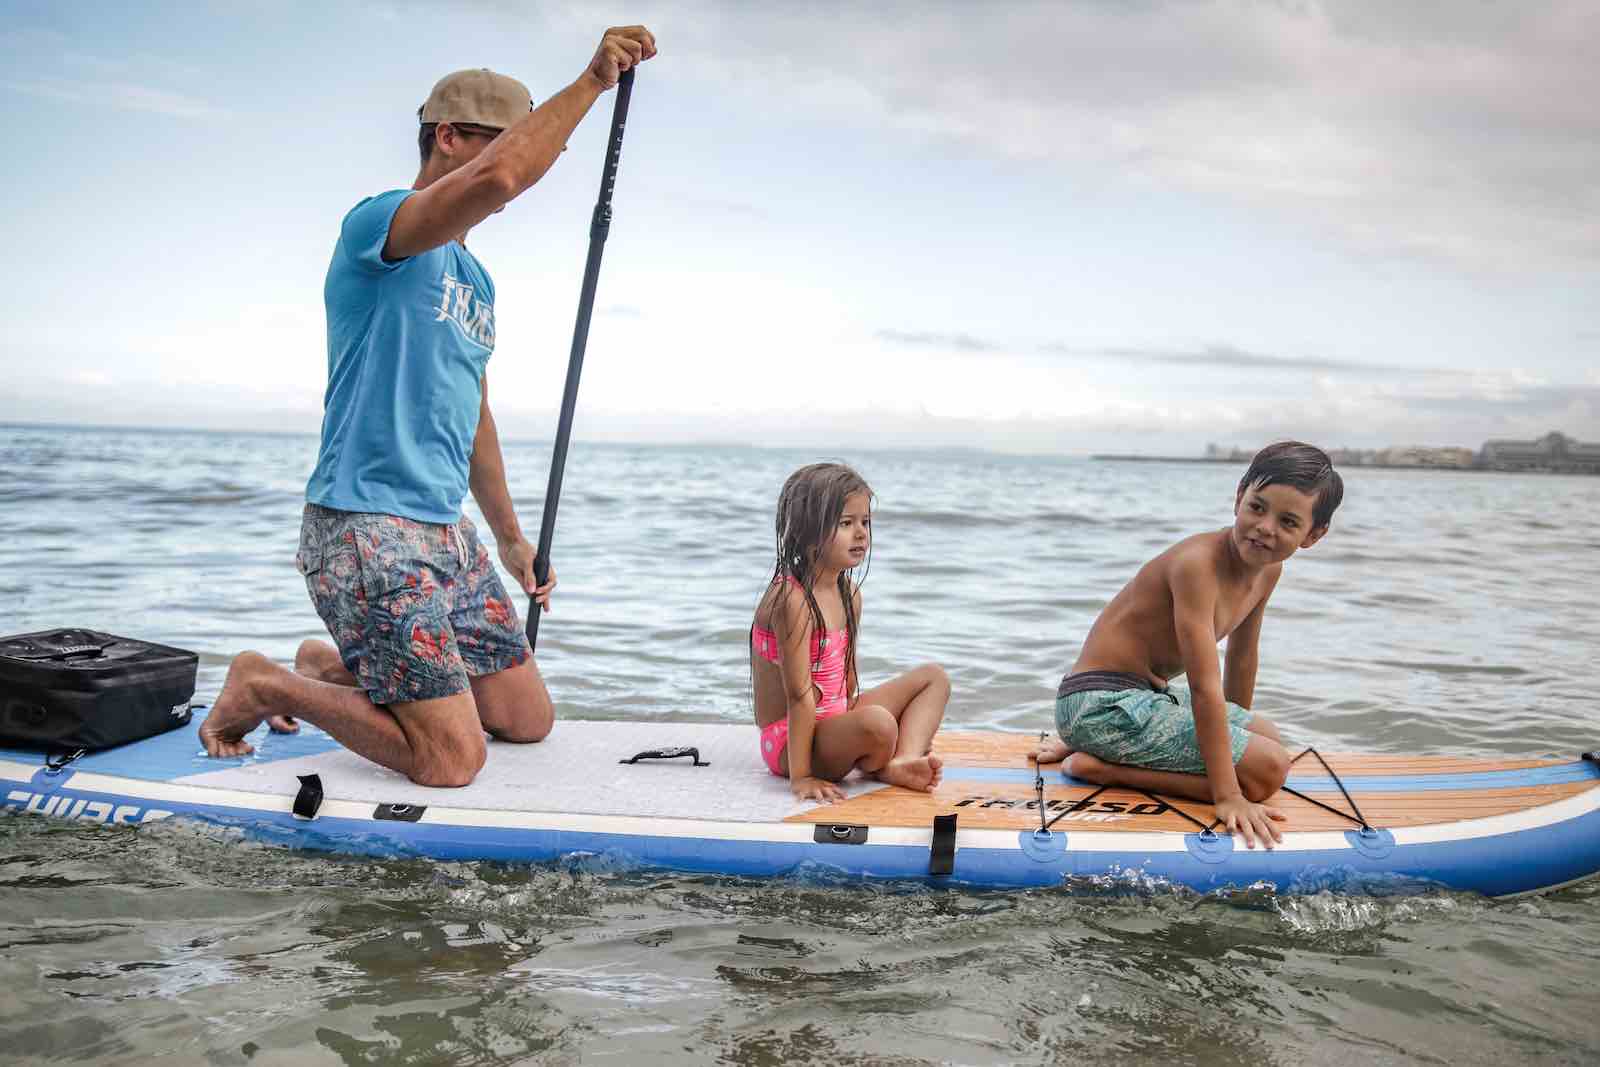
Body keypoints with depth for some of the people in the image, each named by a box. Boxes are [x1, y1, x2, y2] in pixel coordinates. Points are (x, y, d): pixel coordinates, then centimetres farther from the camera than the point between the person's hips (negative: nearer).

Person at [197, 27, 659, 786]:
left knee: (529, 720, 10)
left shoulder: (475, 280, 18)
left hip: (445, 531, 9)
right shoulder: (377, 224, -10)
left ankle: (334, 668, 27)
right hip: (366, 527, -9)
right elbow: (496, 179, -30)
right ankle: (266, 685, 9)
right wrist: (593, 80, -21)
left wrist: (510, 538, 26)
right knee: (452, 760, -13)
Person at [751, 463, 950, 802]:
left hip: (835, 721, 10)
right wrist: (801, 777, -25)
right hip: (791, 740, -10)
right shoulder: (791, 599, -23)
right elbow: (799, 694, -26)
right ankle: (879, 766, -2)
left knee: (934, 676, 12)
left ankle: (902, 762, -13)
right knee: (878, 723, -38)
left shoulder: (850, 594, 5)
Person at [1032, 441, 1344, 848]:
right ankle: (1099, 767, -10)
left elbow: (1242, 659, 20)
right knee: (1268, 769, -14)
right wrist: (1227, 796, -27)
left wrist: (1236, 726, 30)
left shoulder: (1269, 570, 4)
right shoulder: (1198, 563, -24)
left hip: (1146, 695, 10)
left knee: (1268, 738, 25)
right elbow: (1205, 686, -27)